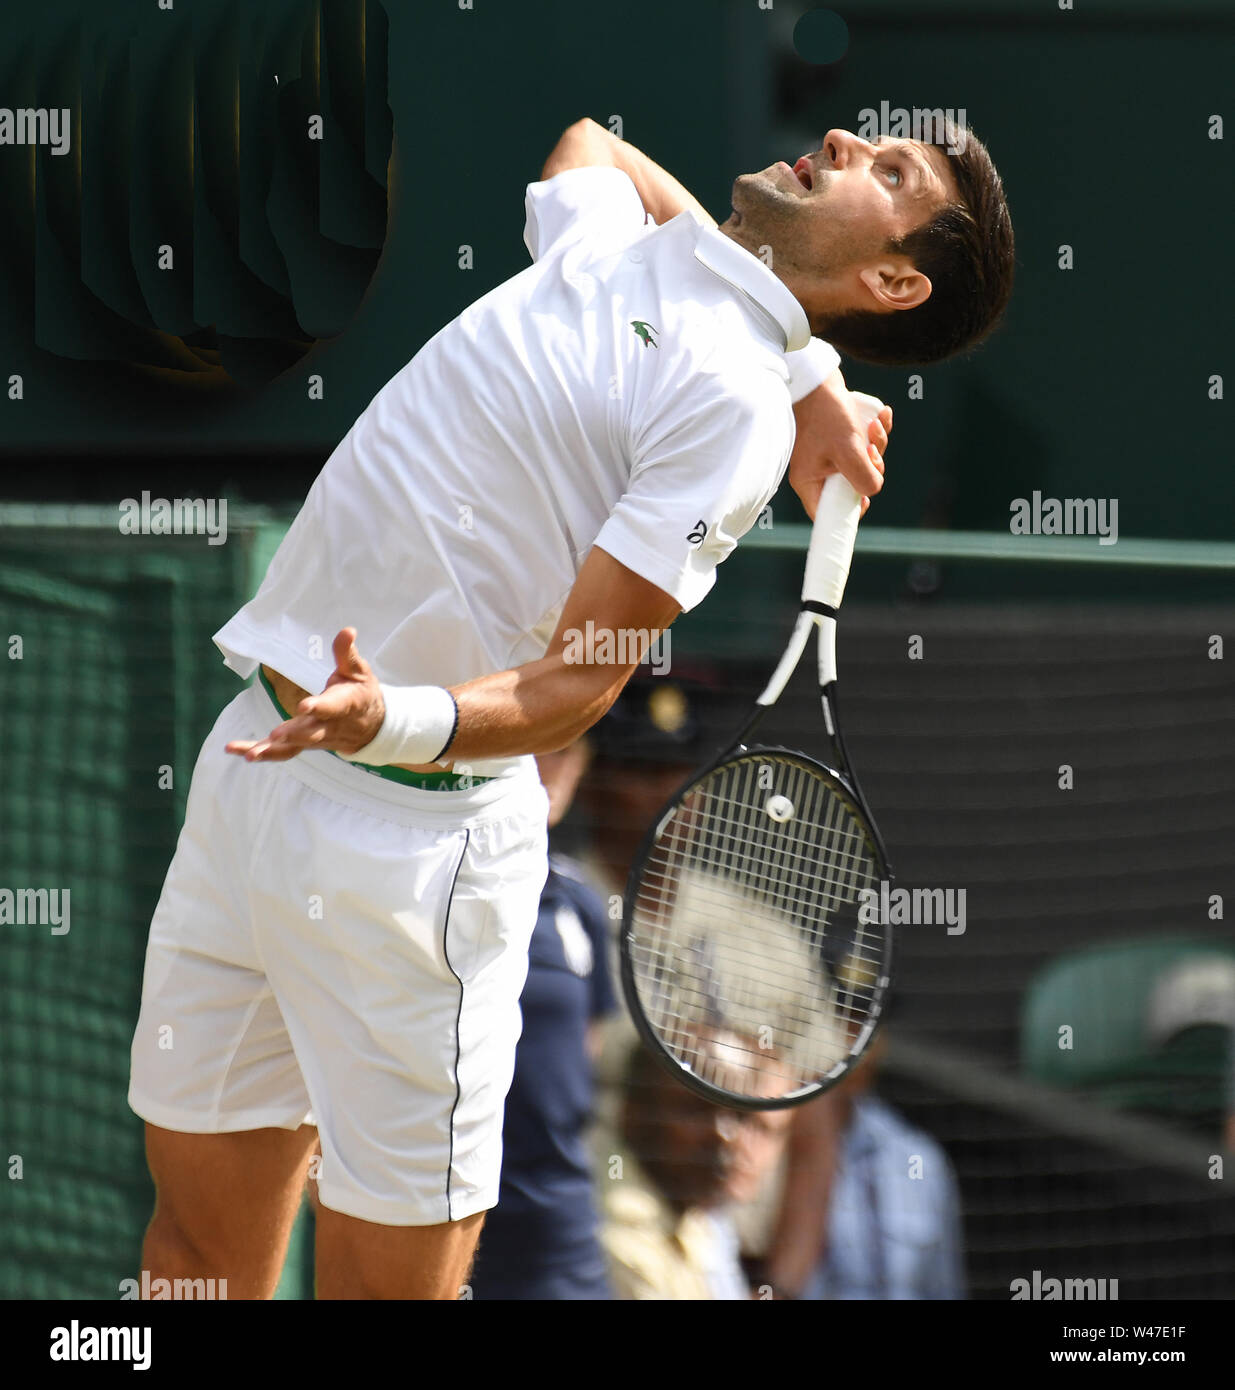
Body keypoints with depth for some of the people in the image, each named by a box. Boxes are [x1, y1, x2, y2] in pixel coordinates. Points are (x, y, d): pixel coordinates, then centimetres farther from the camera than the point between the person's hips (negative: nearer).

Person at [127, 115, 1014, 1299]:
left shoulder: (739, 405, -11)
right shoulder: (605, 228, 10)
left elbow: (572, 687, -16)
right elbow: (585, 134, 35)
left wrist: (391, 721, -37)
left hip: (407, 825, -7)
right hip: (249, 755, 7)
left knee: (385, 1278, -4)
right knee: (200, 1232, 12)